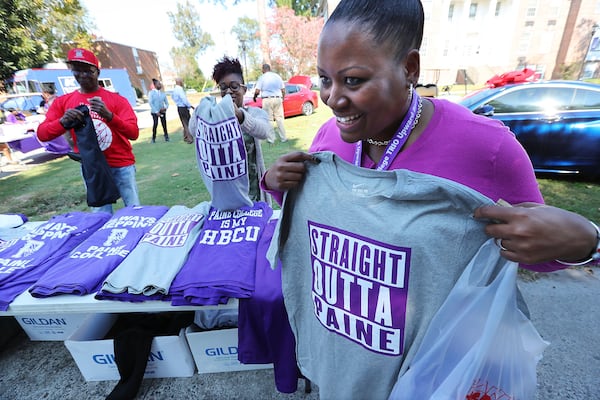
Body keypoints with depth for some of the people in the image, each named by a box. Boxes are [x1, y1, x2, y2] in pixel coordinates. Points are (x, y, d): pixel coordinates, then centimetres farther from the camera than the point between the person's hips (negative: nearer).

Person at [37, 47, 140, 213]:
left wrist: (109, 116, -29)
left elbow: (134, 133, -13)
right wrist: (63, 121, -20)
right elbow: (42, 134, 1)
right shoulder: (62, 102, 6)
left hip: (122, 165, -2)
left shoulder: (117, 99, -3)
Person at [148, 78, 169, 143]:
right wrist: (156, 112, -14)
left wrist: (165, 108, -9)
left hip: (162, 111, 3)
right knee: (155, 124, -9)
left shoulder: (163, 93, 9)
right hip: (155, 112, -3)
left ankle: (166, 136, 13)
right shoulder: (151, 93, 0)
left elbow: (167, 103, 13)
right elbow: (150, 103, -5)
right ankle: (153, 138, 3)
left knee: (164, 124, -1)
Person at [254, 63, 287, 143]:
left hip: (267, 100, -3)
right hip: (278, 99, 3)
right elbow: (283, 90, 8)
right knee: (279, 119, 6)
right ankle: (283, 138, 7)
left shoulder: (262, 77, 0)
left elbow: (257, 91, -7)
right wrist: (282, 98, 22)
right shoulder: (277, 76, 10)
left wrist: (254, 97, 12)